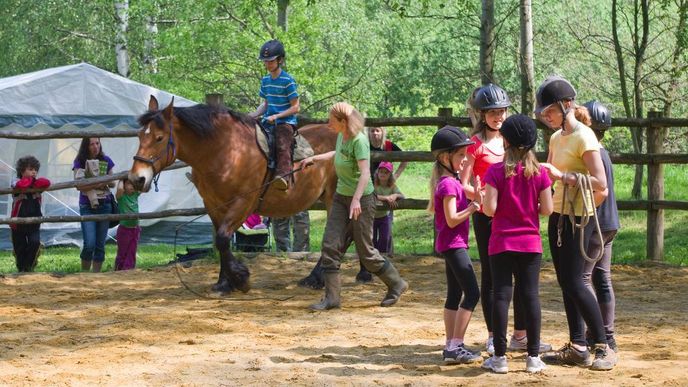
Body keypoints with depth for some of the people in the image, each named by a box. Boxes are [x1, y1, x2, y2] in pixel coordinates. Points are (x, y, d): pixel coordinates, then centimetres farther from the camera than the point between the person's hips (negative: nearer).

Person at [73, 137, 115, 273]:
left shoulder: (106, 161, 5)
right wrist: (97, 184, -23)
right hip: (87, 207, -3)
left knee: (100, 244, 4)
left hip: (105, 205, 3)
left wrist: (105, 182, -11)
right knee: (89, 244, -12)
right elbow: (79, 185, -12)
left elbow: (112, 183, 12)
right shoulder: (80, 162, -4)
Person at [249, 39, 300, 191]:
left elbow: (296, 107, -9)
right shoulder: (265, 80, 13)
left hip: (285, 122, -8)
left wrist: (276, 116, -18)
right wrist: (252, 115, 3)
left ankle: (284, 176, -46)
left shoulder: (288, 81, -9)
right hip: (268, 122, 8)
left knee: (282, 145, -31)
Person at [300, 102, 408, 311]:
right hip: (341, 197, 8)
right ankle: (332, 297, 2)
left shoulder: (359, 140, -20)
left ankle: (396, 284, 21)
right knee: (330, 245, -1)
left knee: (365, 250, 0)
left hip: (361, 199, -8)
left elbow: (365, 172, -30)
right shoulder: (341, 136, 4)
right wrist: (314, 158, 27)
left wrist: (356, 200, -40)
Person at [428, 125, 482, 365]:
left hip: (450, 244, 11)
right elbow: (452, 219, -21)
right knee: (472, 294, -11)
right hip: (454, 244, -11)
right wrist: (474, 206, -15)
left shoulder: (447, 181, 12)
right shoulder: (449, 184, -17)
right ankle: (455, 347, -11)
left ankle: (451, 347, 15)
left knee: (454, 295, 12)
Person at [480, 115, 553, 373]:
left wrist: (482, 203, 8)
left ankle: (499, 357, 3)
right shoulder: (539, 172, -2)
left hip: (501, 244, -2)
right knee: (531, 296, 5)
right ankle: (533, 357, 6)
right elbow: (547, 209, -3)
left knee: (501, 296, 2)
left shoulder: (496, 171, -9)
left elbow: (490, 209, -14)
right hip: (531, 244, 2)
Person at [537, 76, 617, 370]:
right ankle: (578, 347, 15)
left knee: (574, 282, -10)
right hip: (557, 214, 9)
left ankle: (603, 347, -2)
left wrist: (562, 175, -24)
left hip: (578, 216, -9)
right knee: (565, 282, 9)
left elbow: (600, 183, -22)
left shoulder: (583, 137, -14)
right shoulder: (556, 138, 12)